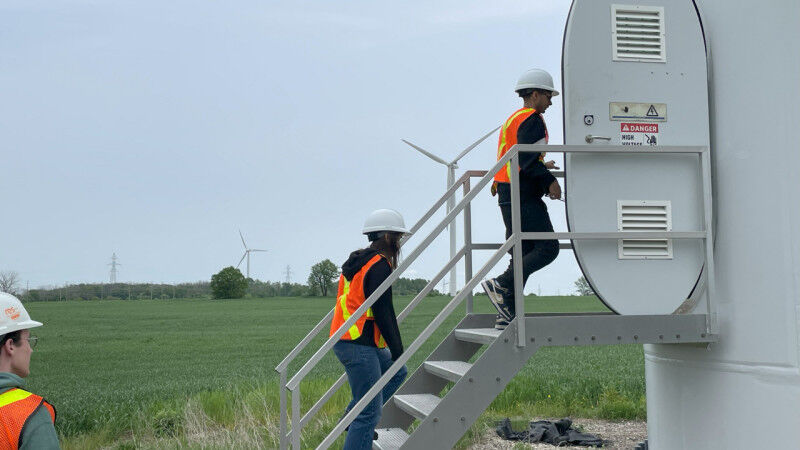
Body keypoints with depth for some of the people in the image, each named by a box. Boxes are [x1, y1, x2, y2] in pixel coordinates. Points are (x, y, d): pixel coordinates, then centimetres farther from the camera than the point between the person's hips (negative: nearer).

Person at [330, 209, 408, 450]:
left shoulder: (358, 262, 16)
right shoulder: (379, 266, -15)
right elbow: (383, 313, -18)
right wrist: (397, 350, -11)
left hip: (346, 340, 10)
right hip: (359, 345, -10)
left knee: (397, 372, 25)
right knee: (370, 412, -6)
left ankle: (352, 418, 20)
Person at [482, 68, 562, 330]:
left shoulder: (513, 119, 23)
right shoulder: (532, 120, -8)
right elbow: (527, 159, -20)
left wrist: (541, 166, 36)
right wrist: (549, 181, -20)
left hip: (508, 196, 10)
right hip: (523, 196, -10)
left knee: (522, 253, 10)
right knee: (548, 248, -11)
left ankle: (507, 313, 7)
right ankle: (501, 285, -17)